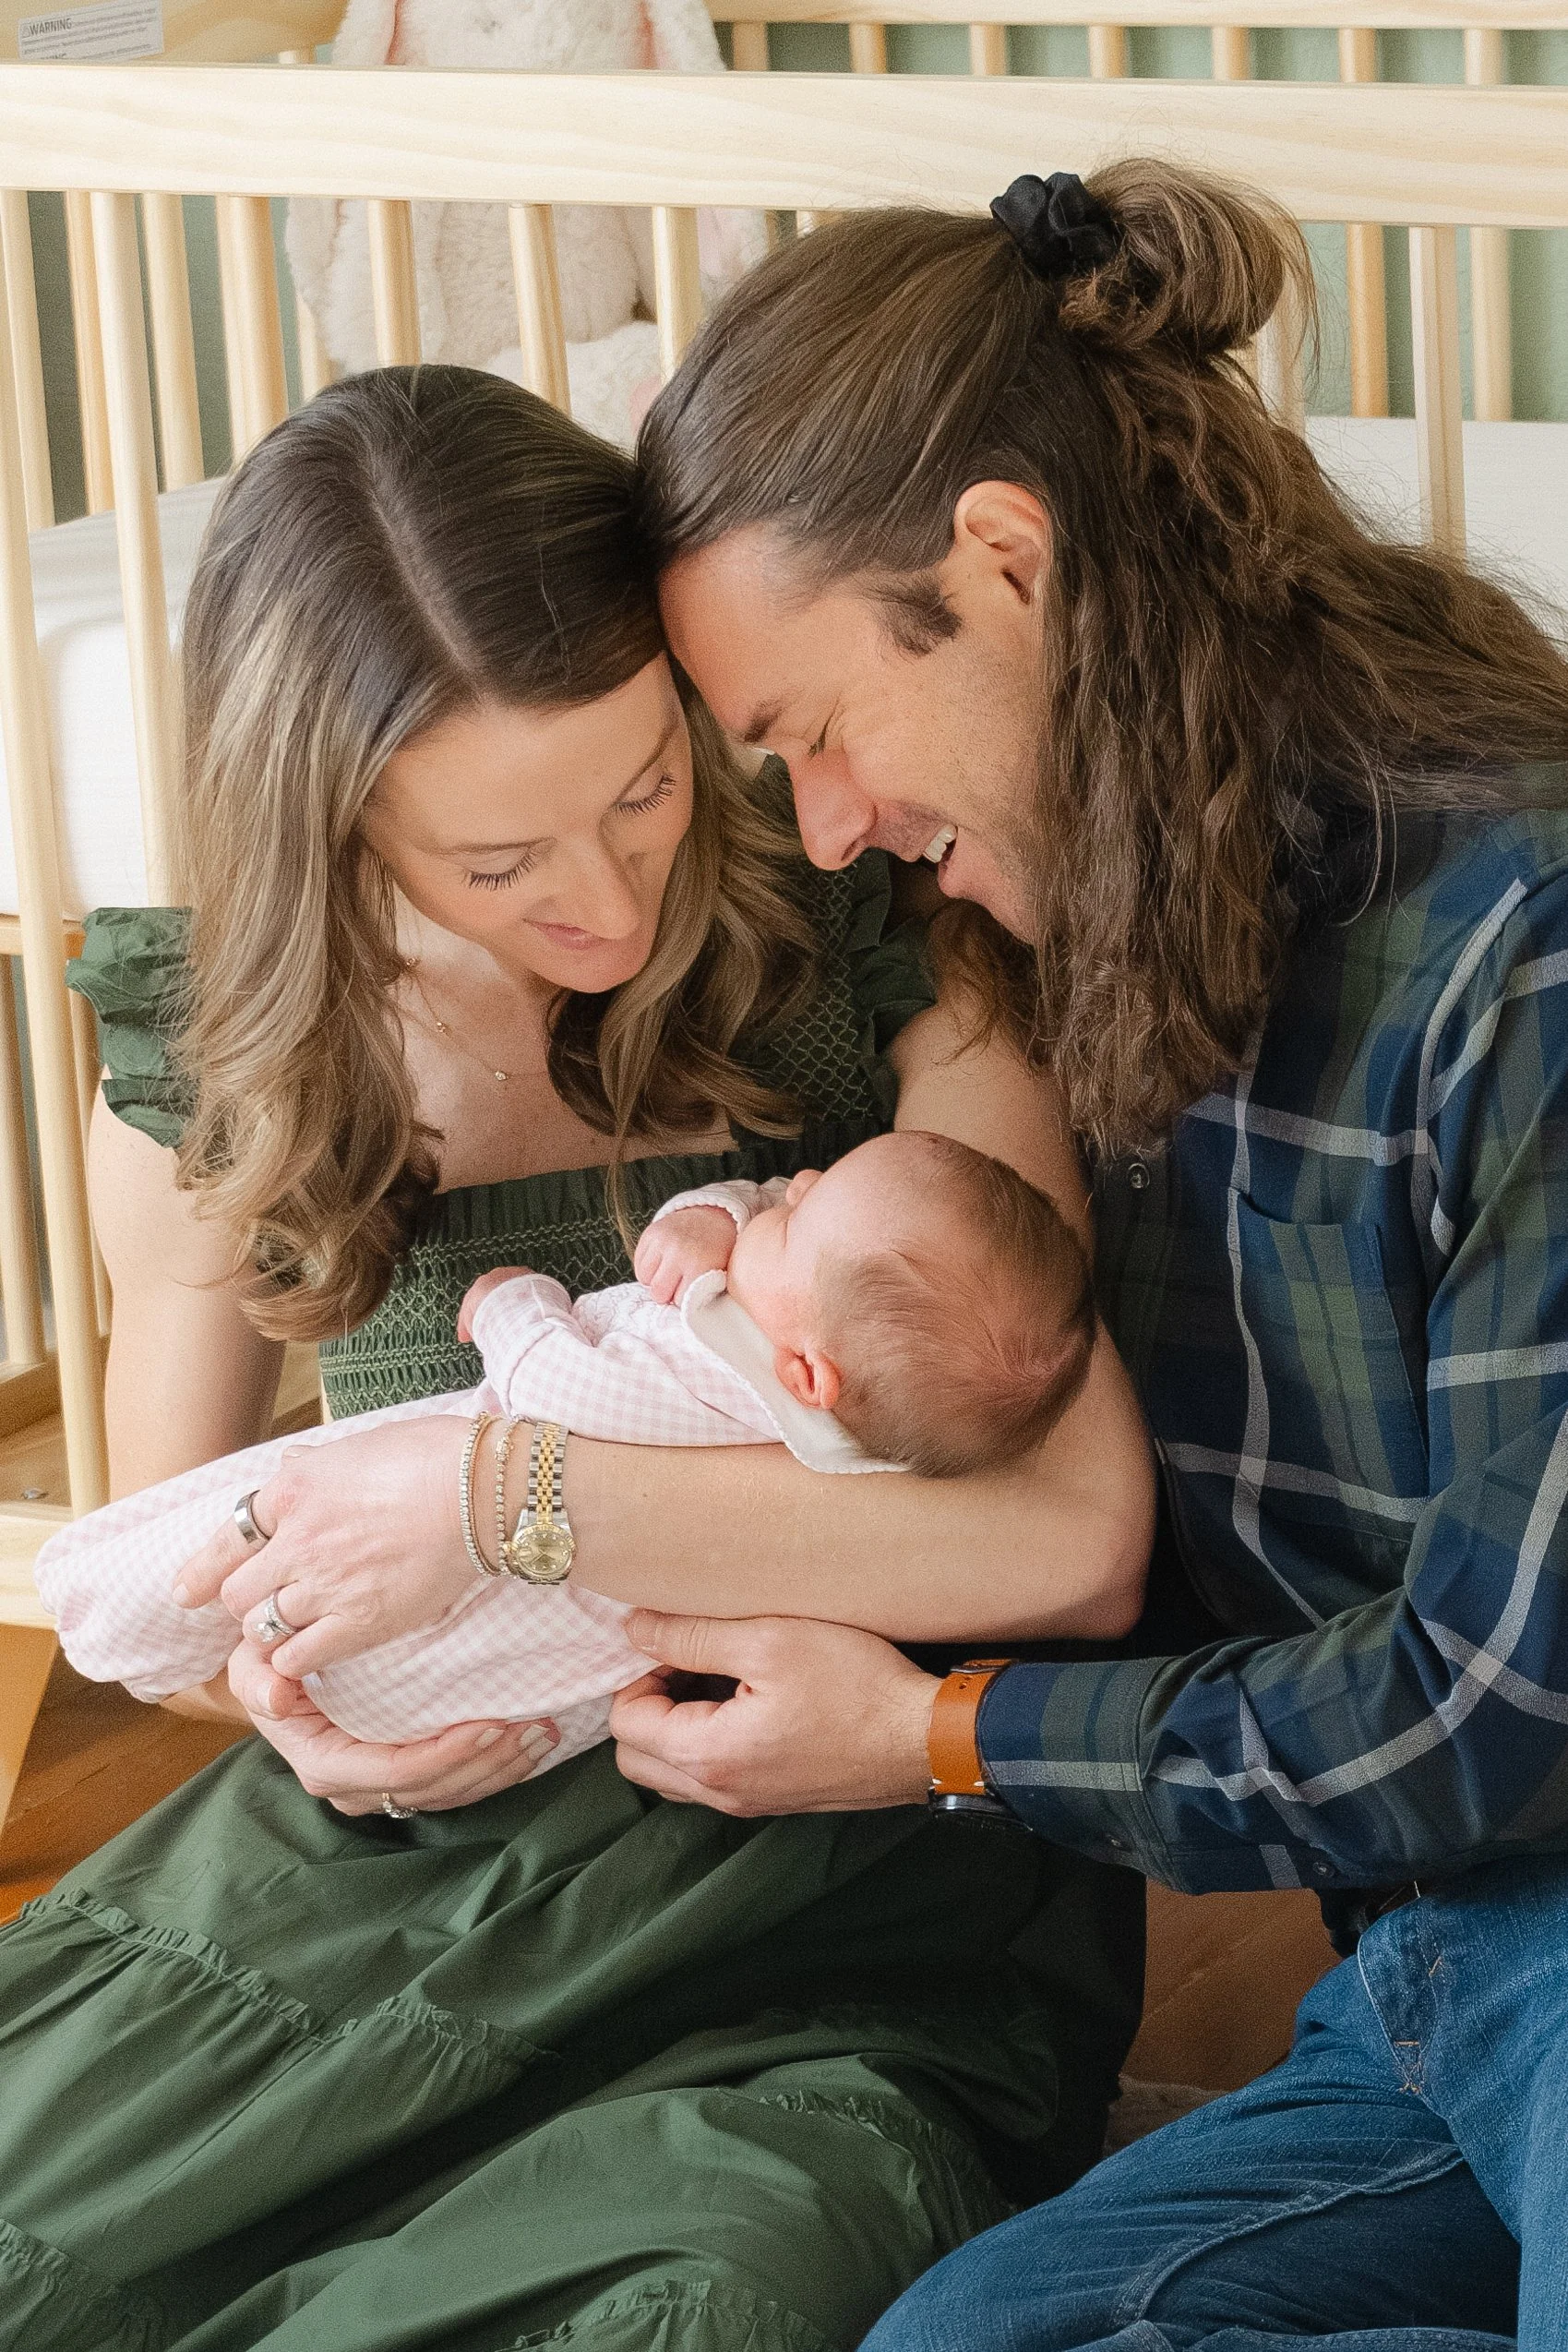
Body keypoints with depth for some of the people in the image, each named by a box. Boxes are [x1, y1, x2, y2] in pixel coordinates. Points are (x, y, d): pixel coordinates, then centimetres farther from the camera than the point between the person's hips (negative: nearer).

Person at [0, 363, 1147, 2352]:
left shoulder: (872, 942, -10)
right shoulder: (210, 1072, -1)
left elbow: (1076, 1547, -18)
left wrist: (518, 1485, -23)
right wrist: (284, 1681, -11)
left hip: (846, 1905, -2)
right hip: (408, 1854, 3)